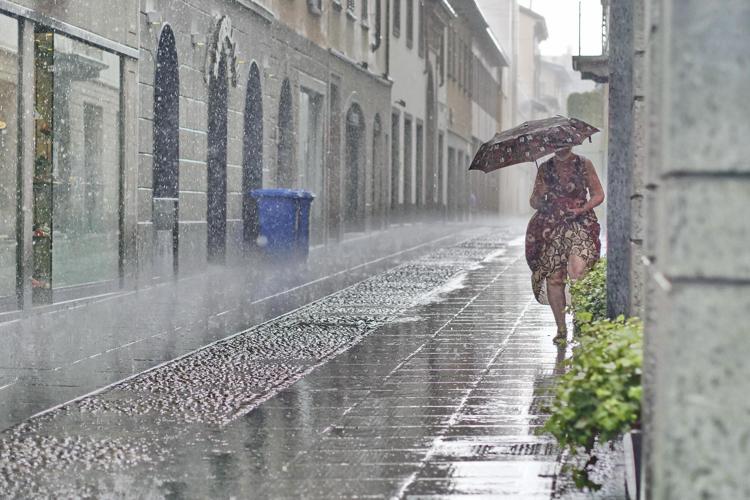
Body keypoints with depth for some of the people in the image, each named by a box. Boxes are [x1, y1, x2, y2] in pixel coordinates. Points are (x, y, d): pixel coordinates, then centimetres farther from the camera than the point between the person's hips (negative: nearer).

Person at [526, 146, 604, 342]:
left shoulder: (584, 165, 7)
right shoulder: (545, 168, 13)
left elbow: (598, 194, 9)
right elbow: (534, 200, 17)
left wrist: (582, 209, -9)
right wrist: (540, 201, -7)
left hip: (579, 223, -2)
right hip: (551, 227, 2)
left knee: (577, 270, -24)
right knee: (554, 278, -3)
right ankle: (561, 328, 6)